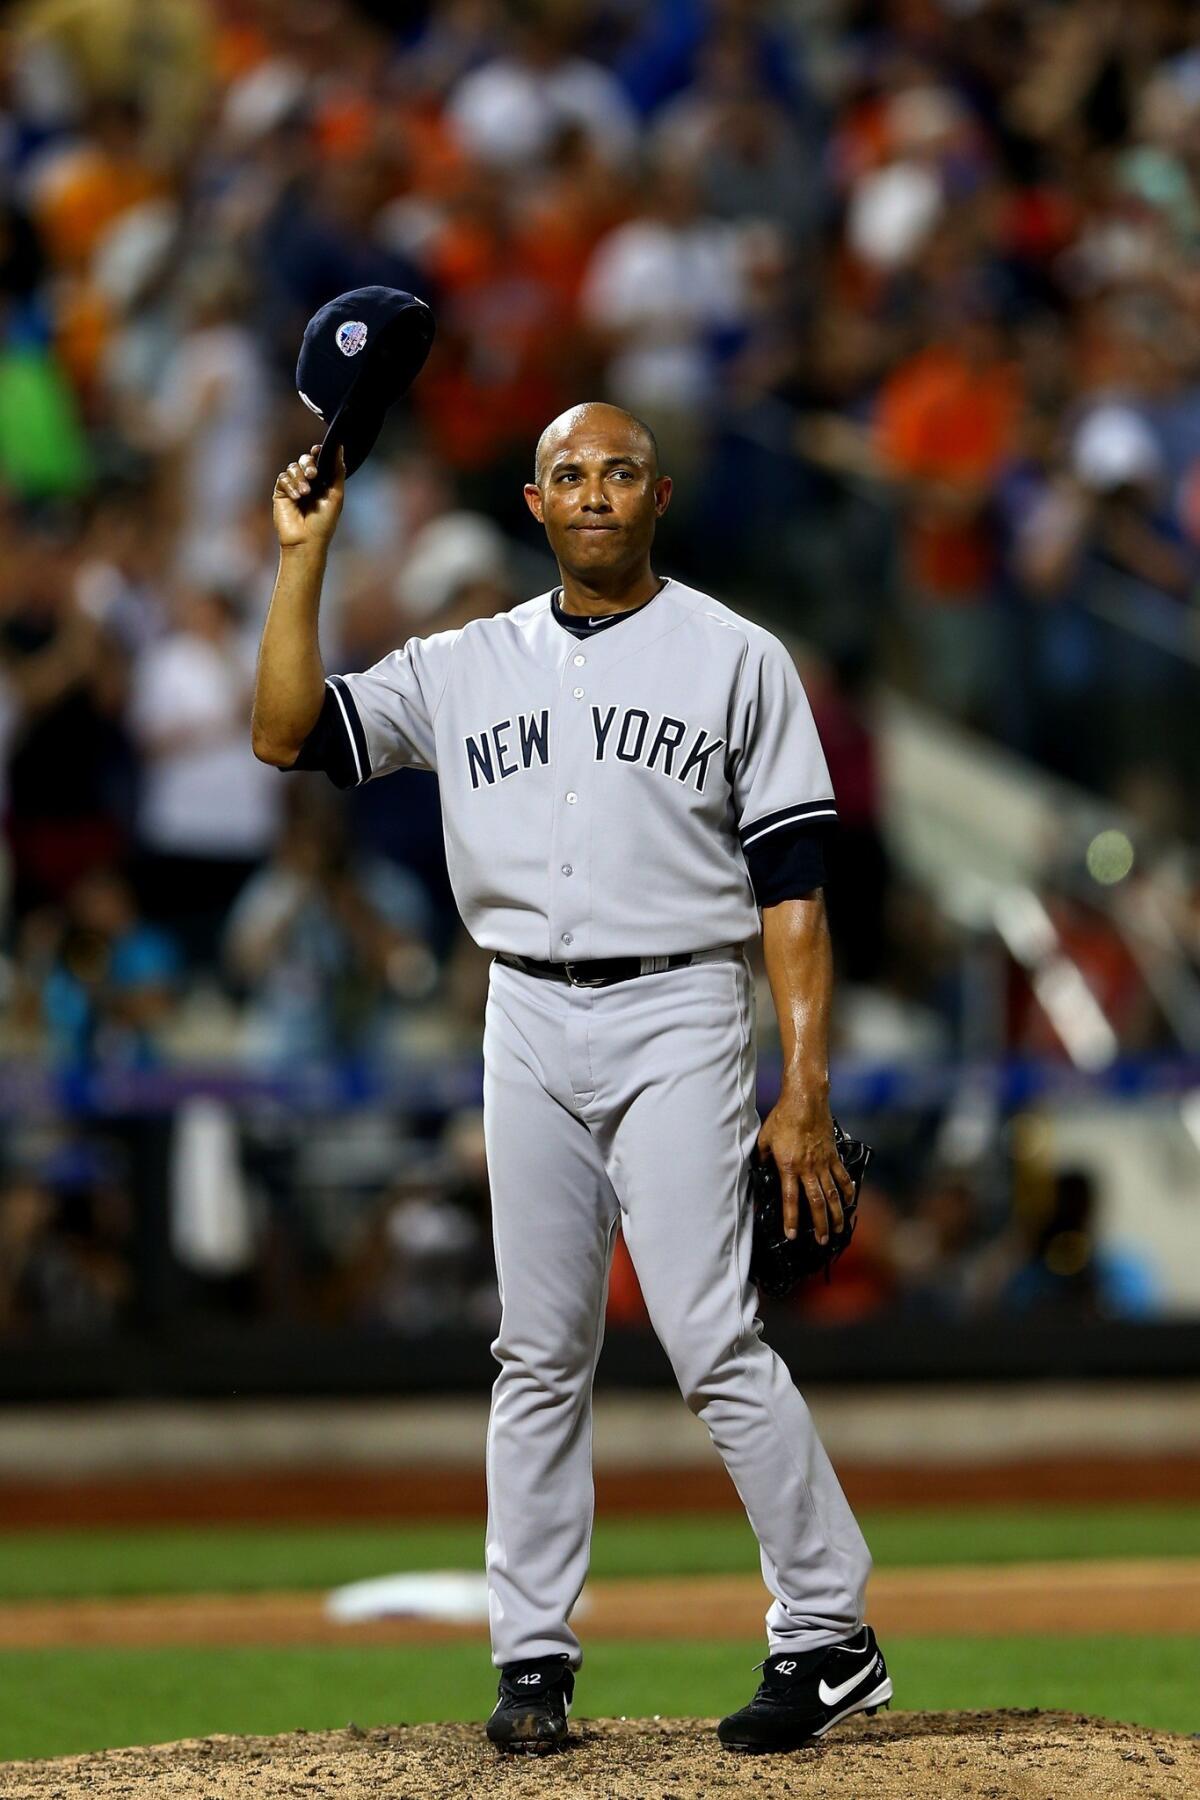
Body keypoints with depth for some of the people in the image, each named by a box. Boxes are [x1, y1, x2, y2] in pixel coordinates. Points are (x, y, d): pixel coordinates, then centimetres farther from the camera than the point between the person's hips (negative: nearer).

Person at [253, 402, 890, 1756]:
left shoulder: (737, 660, 3)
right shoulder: (466, 667, 13)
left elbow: (792, 888, -1)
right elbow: (288, 733, 6)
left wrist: (806, 1089, -8)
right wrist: (305, 554, 0)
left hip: (678, 1018, -4)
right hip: (528, 1023, 4)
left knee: (711, 1340, -12)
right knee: (539, 1352, 5)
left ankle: (828, 1636, -5)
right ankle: (534, 1659, 10)